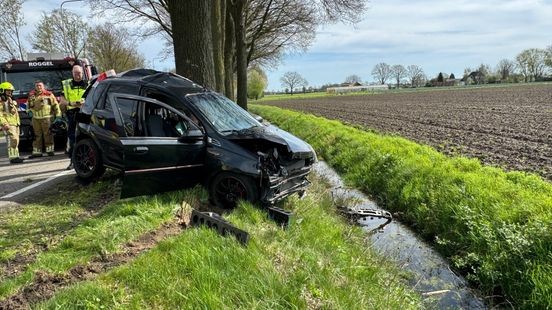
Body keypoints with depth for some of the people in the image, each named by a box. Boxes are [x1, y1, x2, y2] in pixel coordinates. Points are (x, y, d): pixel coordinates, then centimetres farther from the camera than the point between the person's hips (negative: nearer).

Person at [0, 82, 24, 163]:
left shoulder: (11, 101, 21)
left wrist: (18, 122, 21)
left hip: (16, 124, 9)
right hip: (8, 125, -9)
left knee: (16, 141, 9)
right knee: (13, 140, -17)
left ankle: (15, 156, 14)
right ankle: (13, 157, -19)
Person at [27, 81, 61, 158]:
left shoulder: (49, 94, 3)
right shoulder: (31, 95, 14)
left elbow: (55, 105, 2)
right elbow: (29, 104, 26)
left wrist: (58, 114, -2)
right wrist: (29, 110, 6)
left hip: (46, 117, -4)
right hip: (35, 118, 4)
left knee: (48, 134, -4)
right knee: (37, 135, 6)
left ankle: (50, 150, 3)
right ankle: (37, 152, 9)